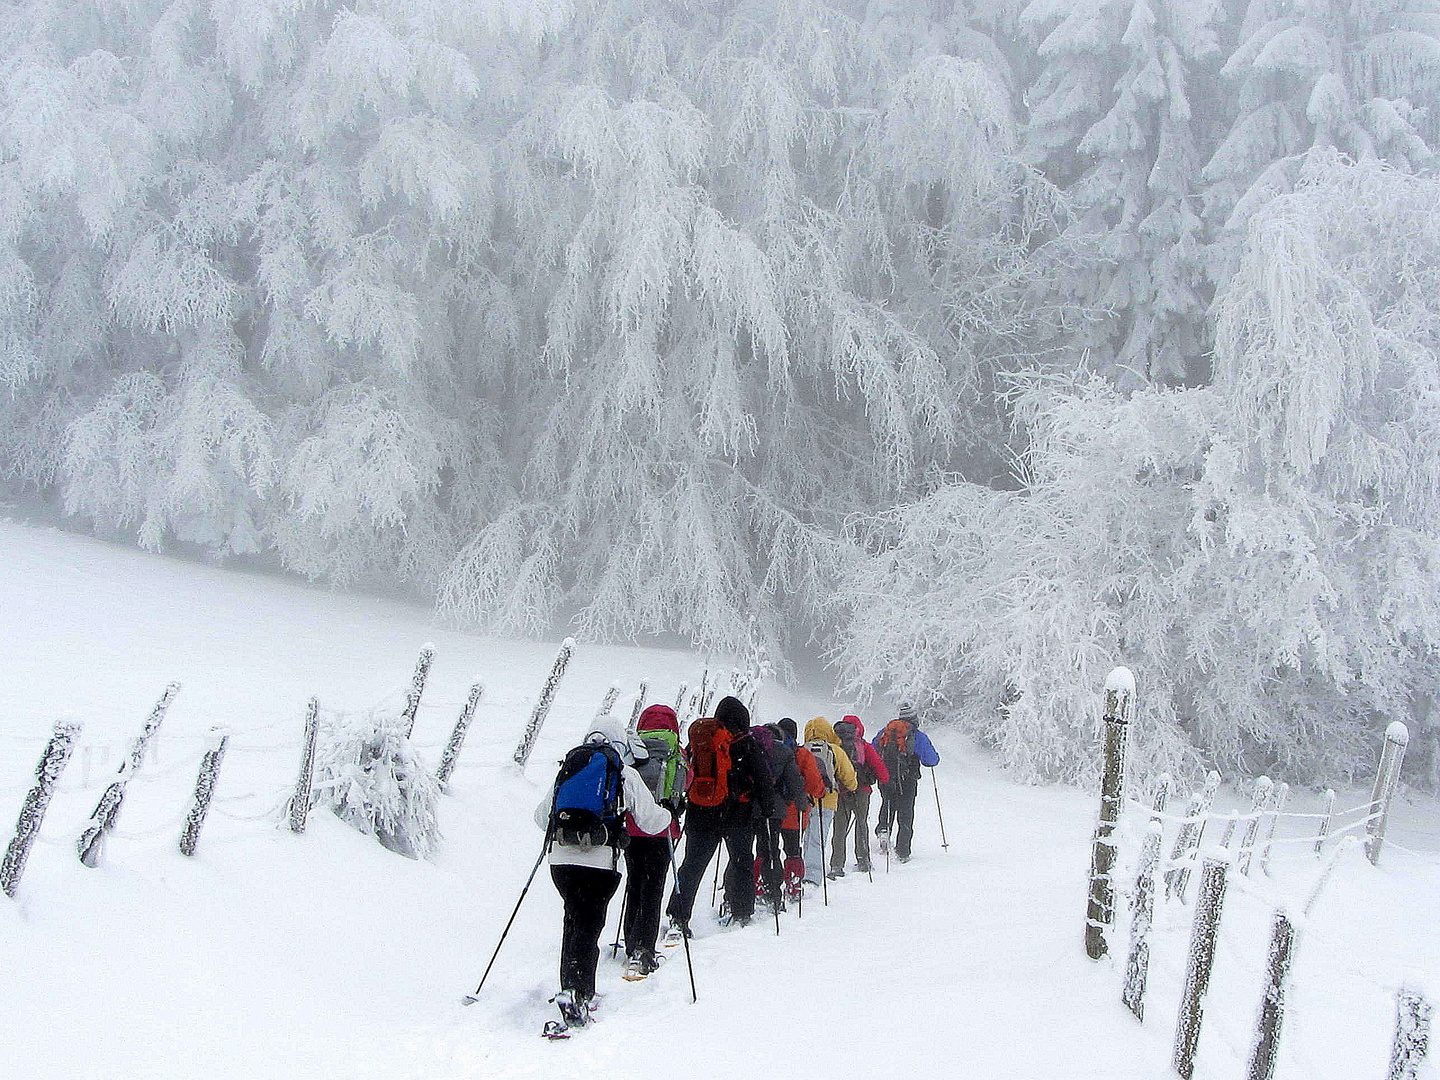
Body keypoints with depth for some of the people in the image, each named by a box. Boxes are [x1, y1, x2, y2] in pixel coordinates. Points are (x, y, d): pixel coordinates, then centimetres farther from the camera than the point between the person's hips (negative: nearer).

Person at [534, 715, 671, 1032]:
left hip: (560, 858, 4)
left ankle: (573, 991, 22)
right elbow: (650, 821, 5)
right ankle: (575, 994, -20)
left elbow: (541, 816, 22)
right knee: (589, 926, -3)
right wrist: (667, 814, 27)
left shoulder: (567, 767, 16)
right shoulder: (626, 774, 6)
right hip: (601, 862, -4)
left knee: (574, 920, 19)